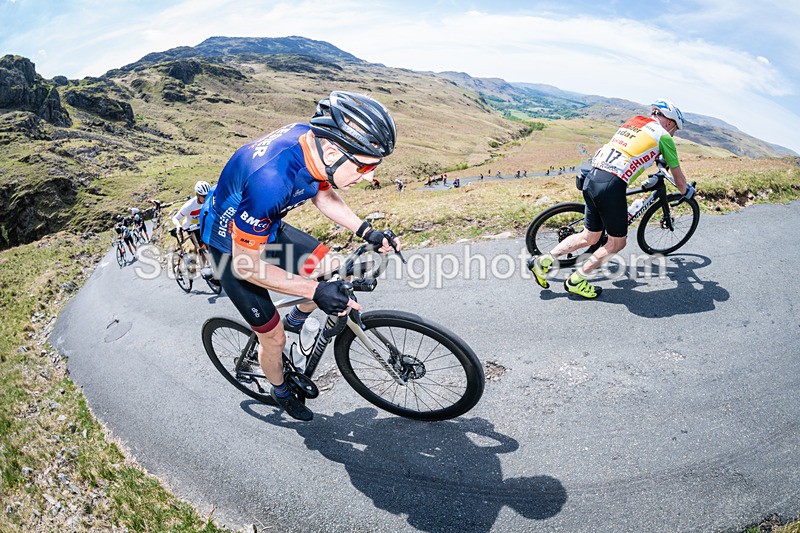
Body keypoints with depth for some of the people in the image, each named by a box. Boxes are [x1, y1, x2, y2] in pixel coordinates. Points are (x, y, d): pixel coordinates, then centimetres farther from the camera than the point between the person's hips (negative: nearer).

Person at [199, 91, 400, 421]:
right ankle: (280, 393, 36)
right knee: (274, 336, 5)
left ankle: (295, 321, 30)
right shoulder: (271, 178, -43)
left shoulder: (316, 141, -20)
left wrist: (366, 232, -9)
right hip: (232, 247, -6)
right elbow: (246, 264, -31)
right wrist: (315, 292, -33)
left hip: (267, 228, 7)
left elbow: (322, 195, 2)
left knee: (335, 277, 2)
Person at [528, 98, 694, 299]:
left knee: (589, 237, 19)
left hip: (591, 179, 7)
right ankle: (576, 281, 11)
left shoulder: (631, 122, 25)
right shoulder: (663, 135, 8)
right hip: (611, 186, -7)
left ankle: (543, 261, 13)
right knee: (617, 242, 11)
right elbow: (677, 175, 19)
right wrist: (686, 191, 39)